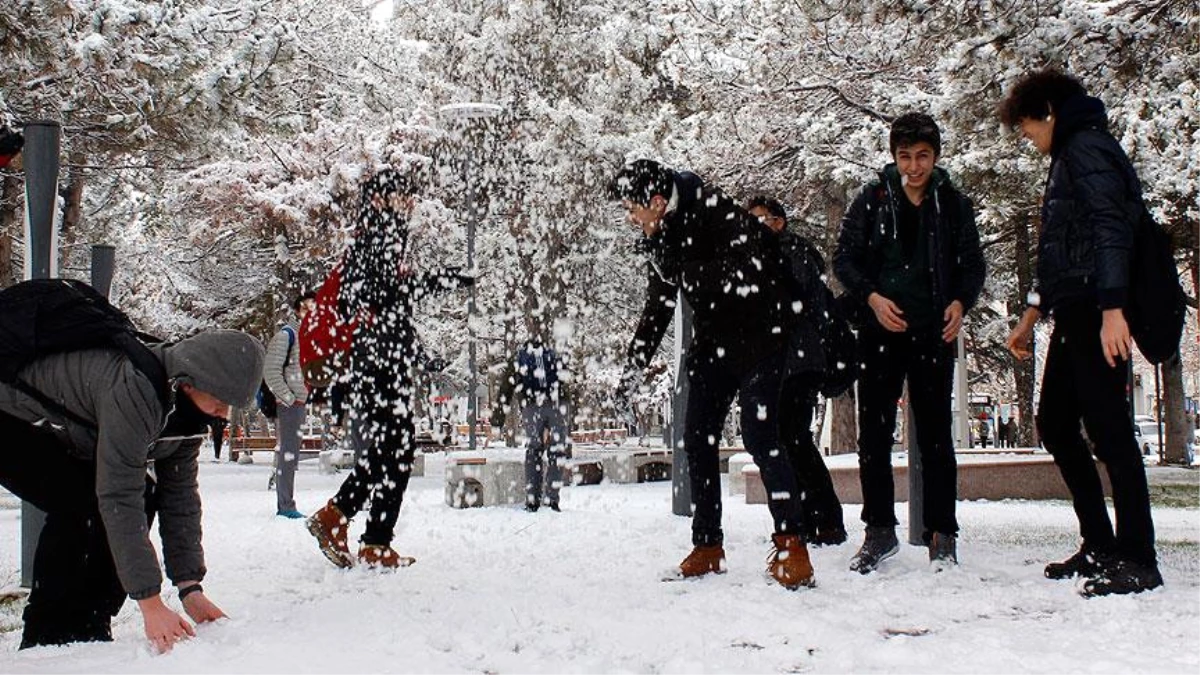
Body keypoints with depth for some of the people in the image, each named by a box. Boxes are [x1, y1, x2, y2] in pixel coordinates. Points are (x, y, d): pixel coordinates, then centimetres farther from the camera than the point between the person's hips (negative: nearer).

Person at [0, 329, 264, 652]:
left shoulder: (190, 405, -10)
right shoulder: (134, 389, -38)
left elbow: (180, 495, -7)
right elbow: (118, 497, -40)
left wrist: (190, 586, -12)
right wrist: (150, 603, -39)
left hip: (61, 439, 9)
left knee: (143, 497, -4)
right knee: (81, 504, -28)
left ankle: (88, 626, 2)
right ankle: (46, 637, -14)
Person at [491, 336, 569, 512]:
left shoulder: (518, 361, 23)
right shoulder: (554, 357, 26)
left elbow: (506, 389, 21)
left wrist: (497, 418, 26)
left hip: (531, 407, 0)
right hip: (557, 405, 0)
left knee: (533, 450, 11)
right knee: (557, 451, 8)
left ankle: (532, 500, 7)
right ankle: (551, 499, 3)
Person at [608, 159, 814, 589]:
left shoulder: (717, 214, -19)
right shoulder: (661, 241, 6)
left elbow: (745, 279, -31)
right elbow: (656, 311, 16)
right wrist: (631, 371, 15)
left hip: (759, 336, -8)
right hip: (713, 341, 8)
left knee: (759, 434, -16)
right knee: (697, 438, 4)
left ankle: (791, 546, -8)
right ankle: (707, 546, 14)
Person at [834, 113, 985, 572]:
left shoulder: (954, 204, 7)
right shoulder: (872, 199, 5)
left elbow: (972, 263, 11)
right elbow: (844, 258, 5)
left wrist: (961, 301, -8)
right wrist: (871, 297, -11)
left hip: (933, 334, 0)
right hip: (880, 332, 0)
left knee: (935, 434, 1)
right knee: (873, 433, 2)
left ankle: (942, 534, 9)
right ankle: (880, 530, 12)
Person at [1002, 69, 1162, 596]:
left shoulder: (1086, 148, -6)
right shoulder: (1068, 158, 24)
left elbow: (1110, 228, -20)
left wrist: (1111, 309, -29)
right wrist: (1032, 316, 30)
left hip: (1095, 313, -11)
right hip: (1074, 315, 11)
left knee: (1108, 429, -10)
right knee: (1055, 424, 13)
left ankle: (1137, 559, -7)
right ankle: (1100, 546, 19)